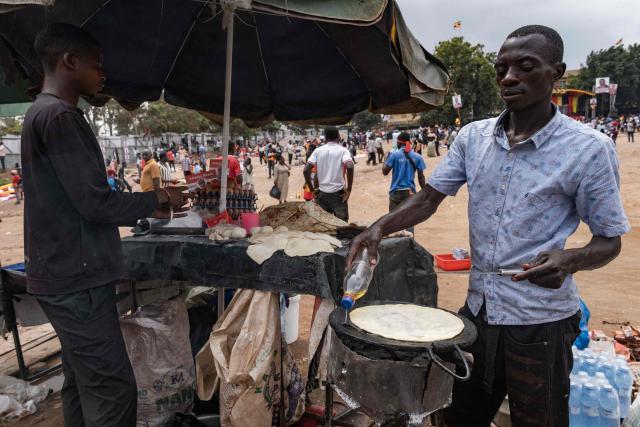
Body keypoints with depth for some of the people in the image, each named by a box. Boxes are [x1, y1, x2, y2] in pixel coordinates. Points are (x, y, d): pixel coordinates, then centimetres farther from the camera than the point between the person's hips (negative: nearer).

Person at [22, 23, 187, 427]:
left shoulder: (43, 113, 17)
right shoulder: (59, 116, -16)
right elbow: (95, 202, -21)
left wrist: (147, 208, 17)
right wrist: (155, 199, -5)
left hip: (65, 274, 10)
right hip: (77, 278, -10)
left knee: (82, 383, 17)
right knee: (113, 389, -5)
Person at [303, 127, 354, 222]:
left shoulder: (318, 151, 3)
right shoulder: (342, 150, -4)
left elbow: (306, 170, -5)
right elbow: (350, 167, -22)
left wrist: (312, 190, 3)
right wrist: (348, 190, -14)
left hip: (322, 194, 3)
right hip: (338, 193, -3)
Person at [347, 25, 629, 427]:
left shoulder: (589, 149, -13)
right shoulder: (473, 137, 0)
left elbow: (610, 240, -6)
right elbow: (428, 199, 0)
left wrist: (569, 259, -28)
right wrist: (379, 228, -17)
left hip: (540, 322, -4)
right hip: (477, 310, 5)